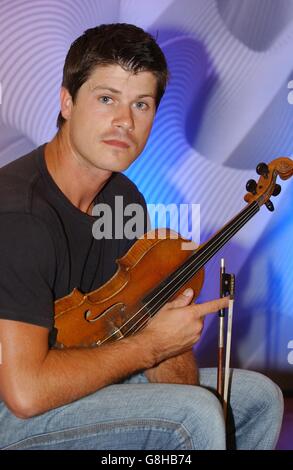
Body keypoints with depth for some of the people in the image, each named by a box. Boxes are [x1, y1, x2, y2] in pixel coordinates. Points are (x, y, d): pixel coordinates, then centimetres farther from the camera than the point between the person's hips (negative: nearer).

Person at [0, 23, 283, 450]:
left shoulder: (126, 200, 2)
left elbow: (153, 322, 7)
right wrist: (151, 346, -19)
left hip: (88, 379, 8)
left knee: (260, 397, 8)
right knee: (196, 414, -26)